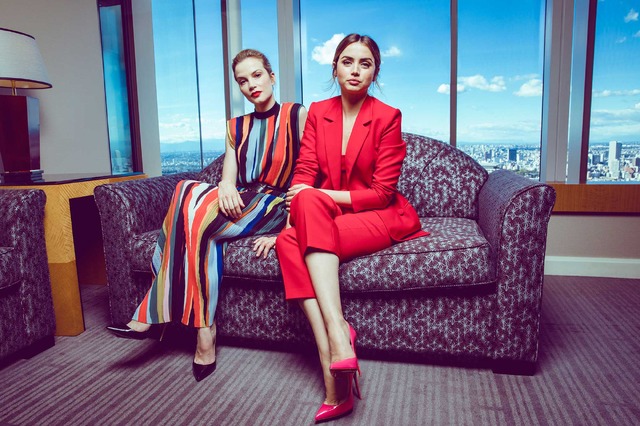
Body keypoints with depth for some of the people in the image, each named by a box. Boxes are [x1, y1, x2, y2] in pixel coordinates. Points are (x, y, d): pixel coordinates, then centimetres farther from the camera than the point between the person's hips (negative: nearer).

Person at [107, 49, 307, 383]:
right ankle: (204, 332, -25)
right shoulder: (236, 126, 18)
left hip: (277, 209, -4)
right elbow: (229, 177, 7)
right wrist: (225, 188, -18)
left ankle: (153, 313, -14)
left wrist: (286, 229, -15)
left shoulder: (299, 116, 1)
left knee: (191, 213, -26)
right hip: (240, 204, 5)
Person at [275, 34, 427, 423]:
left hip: (380, 217, -3)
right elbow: (304, 173, 0)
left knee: (310, 203, -31)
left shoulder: (387, 117, -3)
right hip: (324, 216, 4)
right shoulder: (318, 112, 10)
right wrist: (291, 219, -17)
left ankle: (336, 330, -34)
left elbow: (382, 192, -8)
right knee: (288, 241, -29)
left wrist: (323, 195, -17)